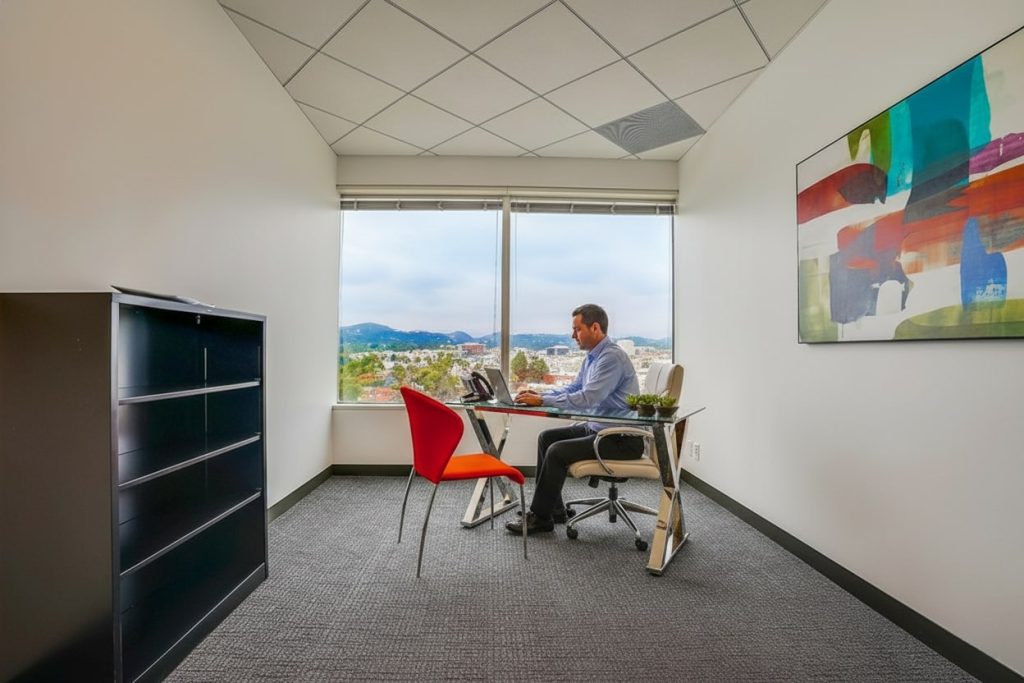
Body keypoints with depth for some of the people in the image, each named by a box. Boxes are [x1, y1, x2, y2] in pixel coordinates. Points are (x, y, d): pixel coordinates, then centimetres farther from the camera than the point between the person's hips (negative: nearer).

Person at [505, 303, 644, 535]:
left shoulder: (612, 357, -21)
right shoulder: (592, 356, 9)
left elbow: (587, 398, -29)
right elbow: (573, 388, 13)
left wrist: (542, 401, -23)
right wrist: (540, 395, -3)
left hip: (622, 439, -10)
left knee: (557, 451, -19)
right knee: (547, 437, 7)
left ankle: (540, 518, 0)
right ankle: (552, 507, 14)